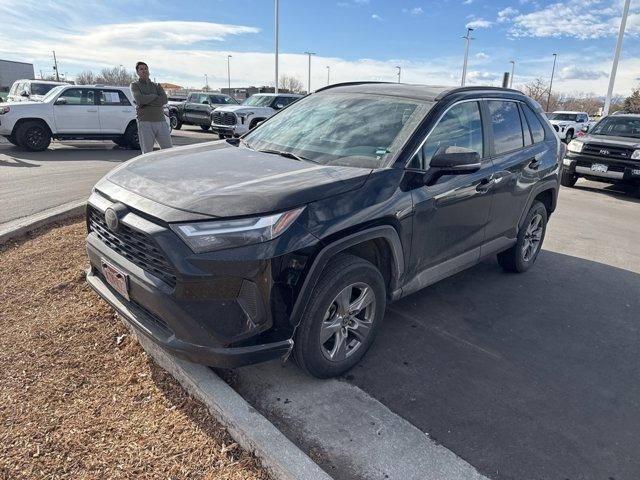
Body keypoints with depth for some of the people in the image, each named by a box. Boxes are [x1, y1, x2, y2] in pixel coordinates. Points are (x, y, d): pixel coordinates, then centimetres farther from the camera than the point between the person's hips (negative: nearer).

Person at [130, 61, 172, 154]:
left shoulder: (157, 86, 18)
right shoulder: (135, 85, 11)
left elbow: (164, 100, -3)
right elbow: (140, 99, -10)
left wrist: (147, 102, -7)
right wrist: (154, 96, 2)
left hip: (161, 121, 2)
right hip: (145, 123, -2)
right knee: (147, 153, -1)